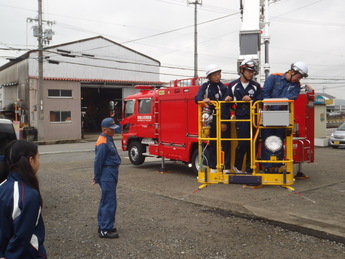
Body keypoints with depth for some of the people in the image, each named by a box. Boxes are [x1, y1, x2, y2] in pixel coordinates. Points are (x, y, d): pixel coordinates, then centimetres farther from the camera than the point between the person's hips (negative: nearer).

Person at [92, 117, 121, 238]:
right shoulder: (103, 143, -18)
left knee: (105, 201, 17)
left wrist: (97, 177, 20)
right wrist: (97, 178, -12)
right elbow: (98, 161, -18)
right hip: (107, 175, -10)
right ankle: (105, 230, -2)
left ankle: (103, 225, 28)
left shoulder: (109, 140, 13)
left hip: (111, 173, 10)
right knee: (109, 202, -7)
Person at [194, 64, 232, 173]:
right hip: (211, 118, 2)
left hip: (223, 118, -2)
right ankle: (212, 168, 15)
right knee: (213, 144, 9)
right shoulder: (205, 86, 5)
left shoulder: (223, 87, -2)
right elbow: (197, 98, -9)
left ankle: (227, 168, 0)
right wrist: (203, 100, -33)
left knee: (226, 144, -4)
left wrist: (224, 122, -17)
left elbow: (225, 105, -9)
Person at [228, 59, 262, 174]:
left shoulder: (256, 86, 12)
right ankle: (237, 166, 12)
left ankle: (249, 170, 11)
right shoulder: (233, 85, 10)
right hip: (241, 118, -2)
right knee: (243, 143, -10)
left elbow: (260, 101, 3)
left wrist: (251, 100, -13)